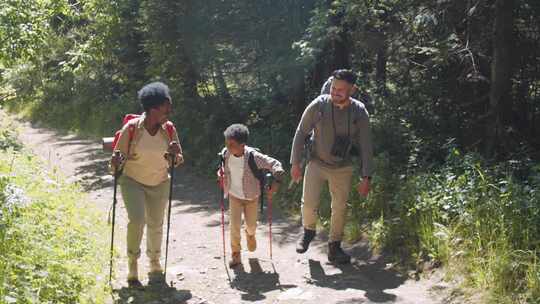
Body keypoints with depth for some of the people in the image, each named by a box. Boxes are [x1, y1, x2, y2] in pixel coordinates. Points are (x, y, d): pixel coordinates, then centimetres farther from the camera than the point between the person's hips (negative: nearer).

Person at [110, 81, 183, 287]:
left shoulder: (169, 129, -11)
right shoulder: (131, 128, -20)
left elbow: (178, 161, -1)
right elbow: (119, 159, -12)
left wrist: (175, 155, -23)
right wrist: (115, 164, -35)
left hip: (160, 184, 3)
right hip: (132, 182, -3)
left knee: (156, 225, 13)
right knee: (137, 220, -22)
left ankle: (155, 265, 35)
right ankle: (132, 267, -4)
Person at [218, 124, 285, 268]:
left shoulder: (253, 156, -29)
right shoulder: (225, 154, -16)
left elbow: (275, 165, -25)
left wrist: (276, 182, -32)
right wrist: (221, 174, -4)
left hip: (251, 196, -2)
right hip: (234, 195, 2)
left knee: (251, 224, 12)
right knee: (234, 225, -7)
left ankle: (250, 234, 50)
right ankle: (235, 254, 12)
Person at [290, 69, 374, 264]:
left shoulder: (360, 112, -13)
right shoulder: (318, 105, -16)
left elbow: (366, 146, -7)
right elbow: (301, 133, -6)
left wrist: (366, 177, -8)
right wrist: (295, 163, -8)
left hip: (342, 168, 1)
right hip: (317, 163, -1)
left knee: (340, 208, 7)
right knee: (309, 204, -8)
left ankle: (334, 248, 25)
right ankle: (309, 231, 24)